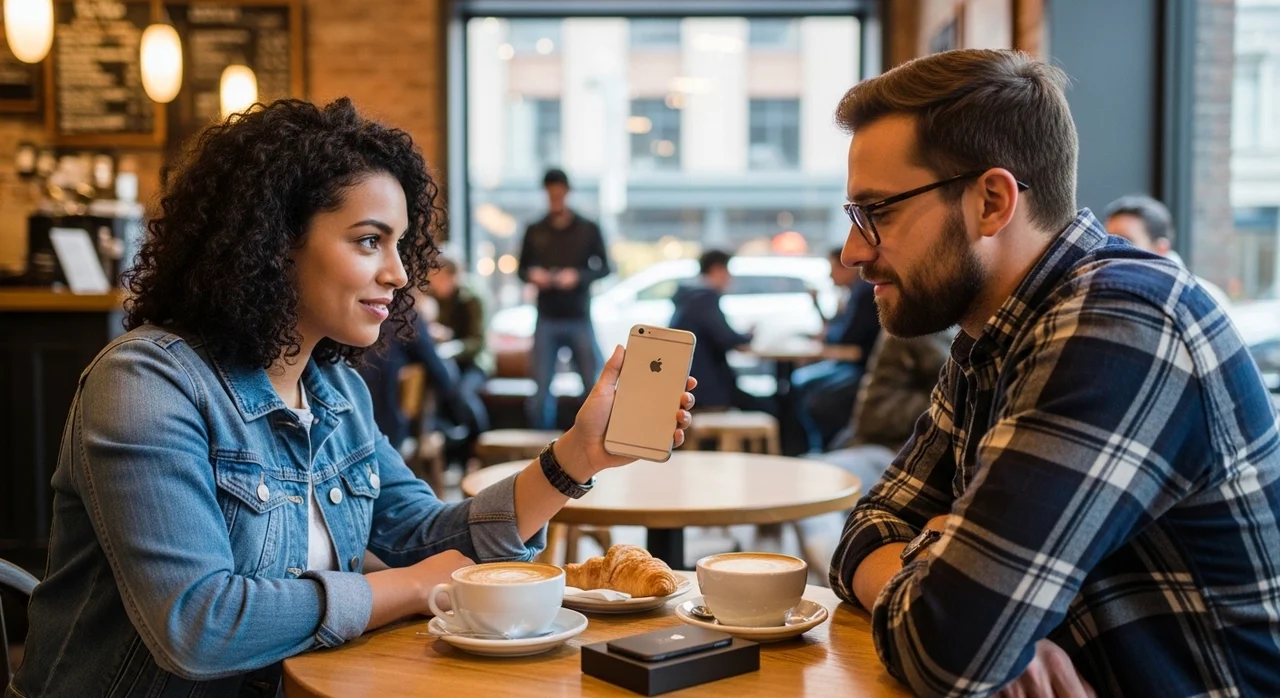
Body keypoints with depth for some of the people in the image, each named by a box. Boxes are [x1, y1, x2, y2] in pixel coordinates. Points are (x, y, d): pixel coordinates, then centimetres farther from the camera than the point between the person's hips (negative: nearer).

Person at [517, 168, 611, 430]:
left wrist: (578, 276, -15)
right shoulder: (534, 231, 8)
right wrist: (532, 275, -11)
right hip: (547, 319, 1)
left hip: (580, 318, -1)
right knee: (541, 387, 0)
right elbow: (522, 269, 12)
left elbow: (604, 268, 4)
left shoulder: (588, 229, 4)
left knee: (594, 385, -2)